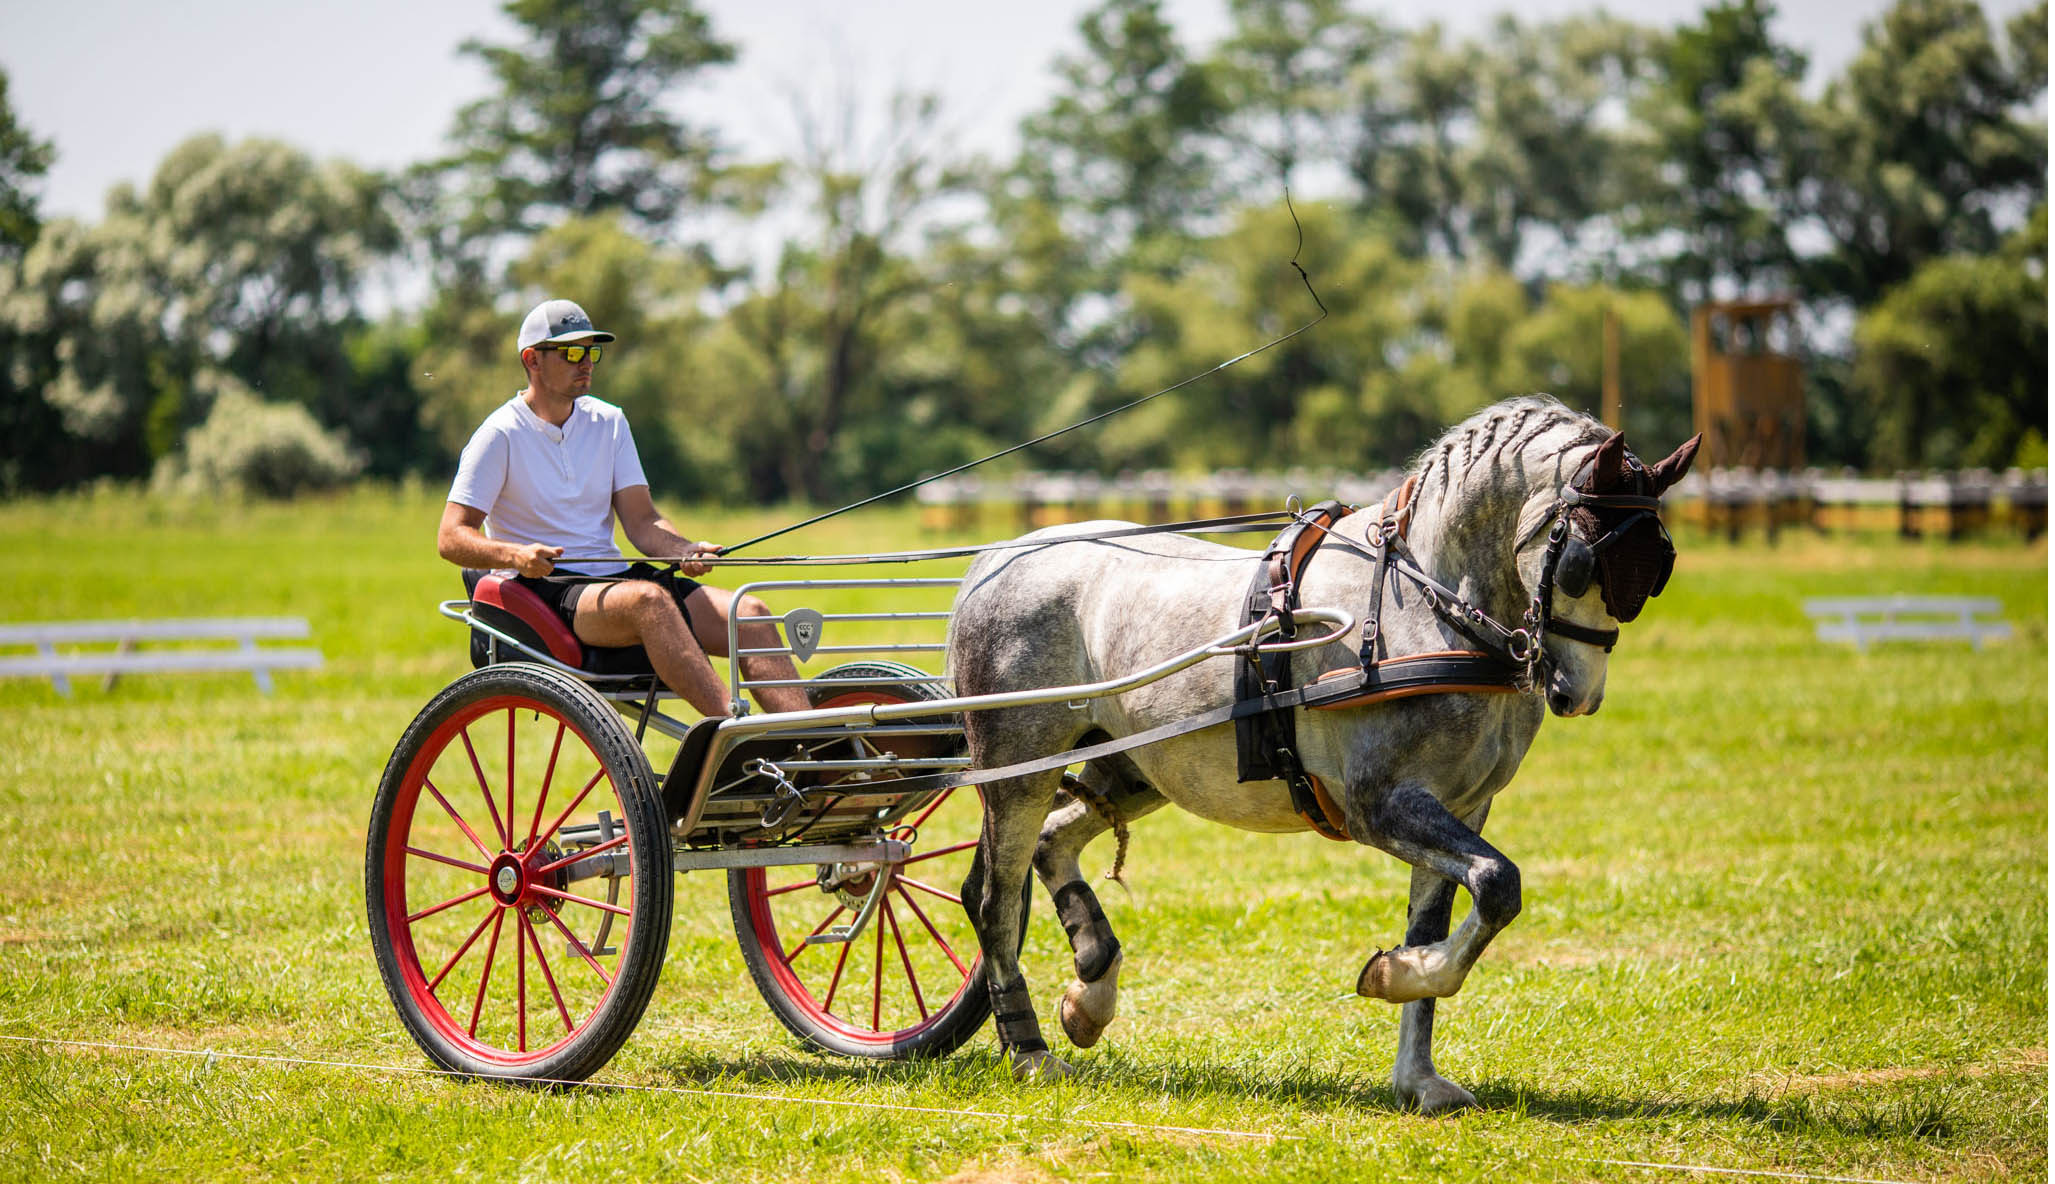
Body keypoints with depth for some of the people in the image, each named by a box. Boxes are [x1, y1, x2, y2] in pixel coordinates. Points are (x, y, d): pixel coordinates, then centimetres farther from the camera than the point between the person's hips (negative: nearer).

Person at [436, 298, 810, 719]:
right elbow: (451, 538, -8)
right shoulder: (502, 434, -2)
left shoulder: (609, 422, 14)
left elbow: (641, 519, 8)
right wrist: (515, 554, -28)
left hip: (611, 577, 6)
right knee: (649, 600, -37)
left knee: (749, 612, -17)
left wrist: (685, 550, -14)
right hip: (546, 590, -6)